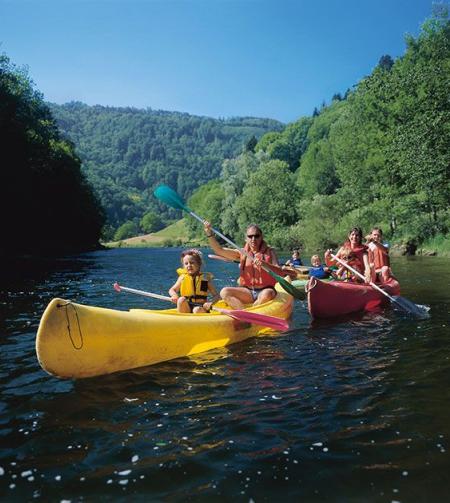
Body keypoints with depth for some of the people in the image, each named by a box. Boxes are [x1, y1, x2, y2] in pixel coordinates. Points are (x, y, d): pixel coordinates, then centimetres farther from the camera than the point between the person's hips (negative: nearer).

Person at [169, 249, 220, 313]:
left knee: (197, 310, -34)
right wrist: (174, 295, -8)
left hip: (201, 306, -2)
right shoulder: (183, 277, 7)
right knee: (181, 300, -27)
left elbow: (216, 296, 0)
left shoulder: (206, 278, 1)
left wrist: (211, 303, -21)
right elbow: (172, 290, 16)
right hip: (186, 307, 2)